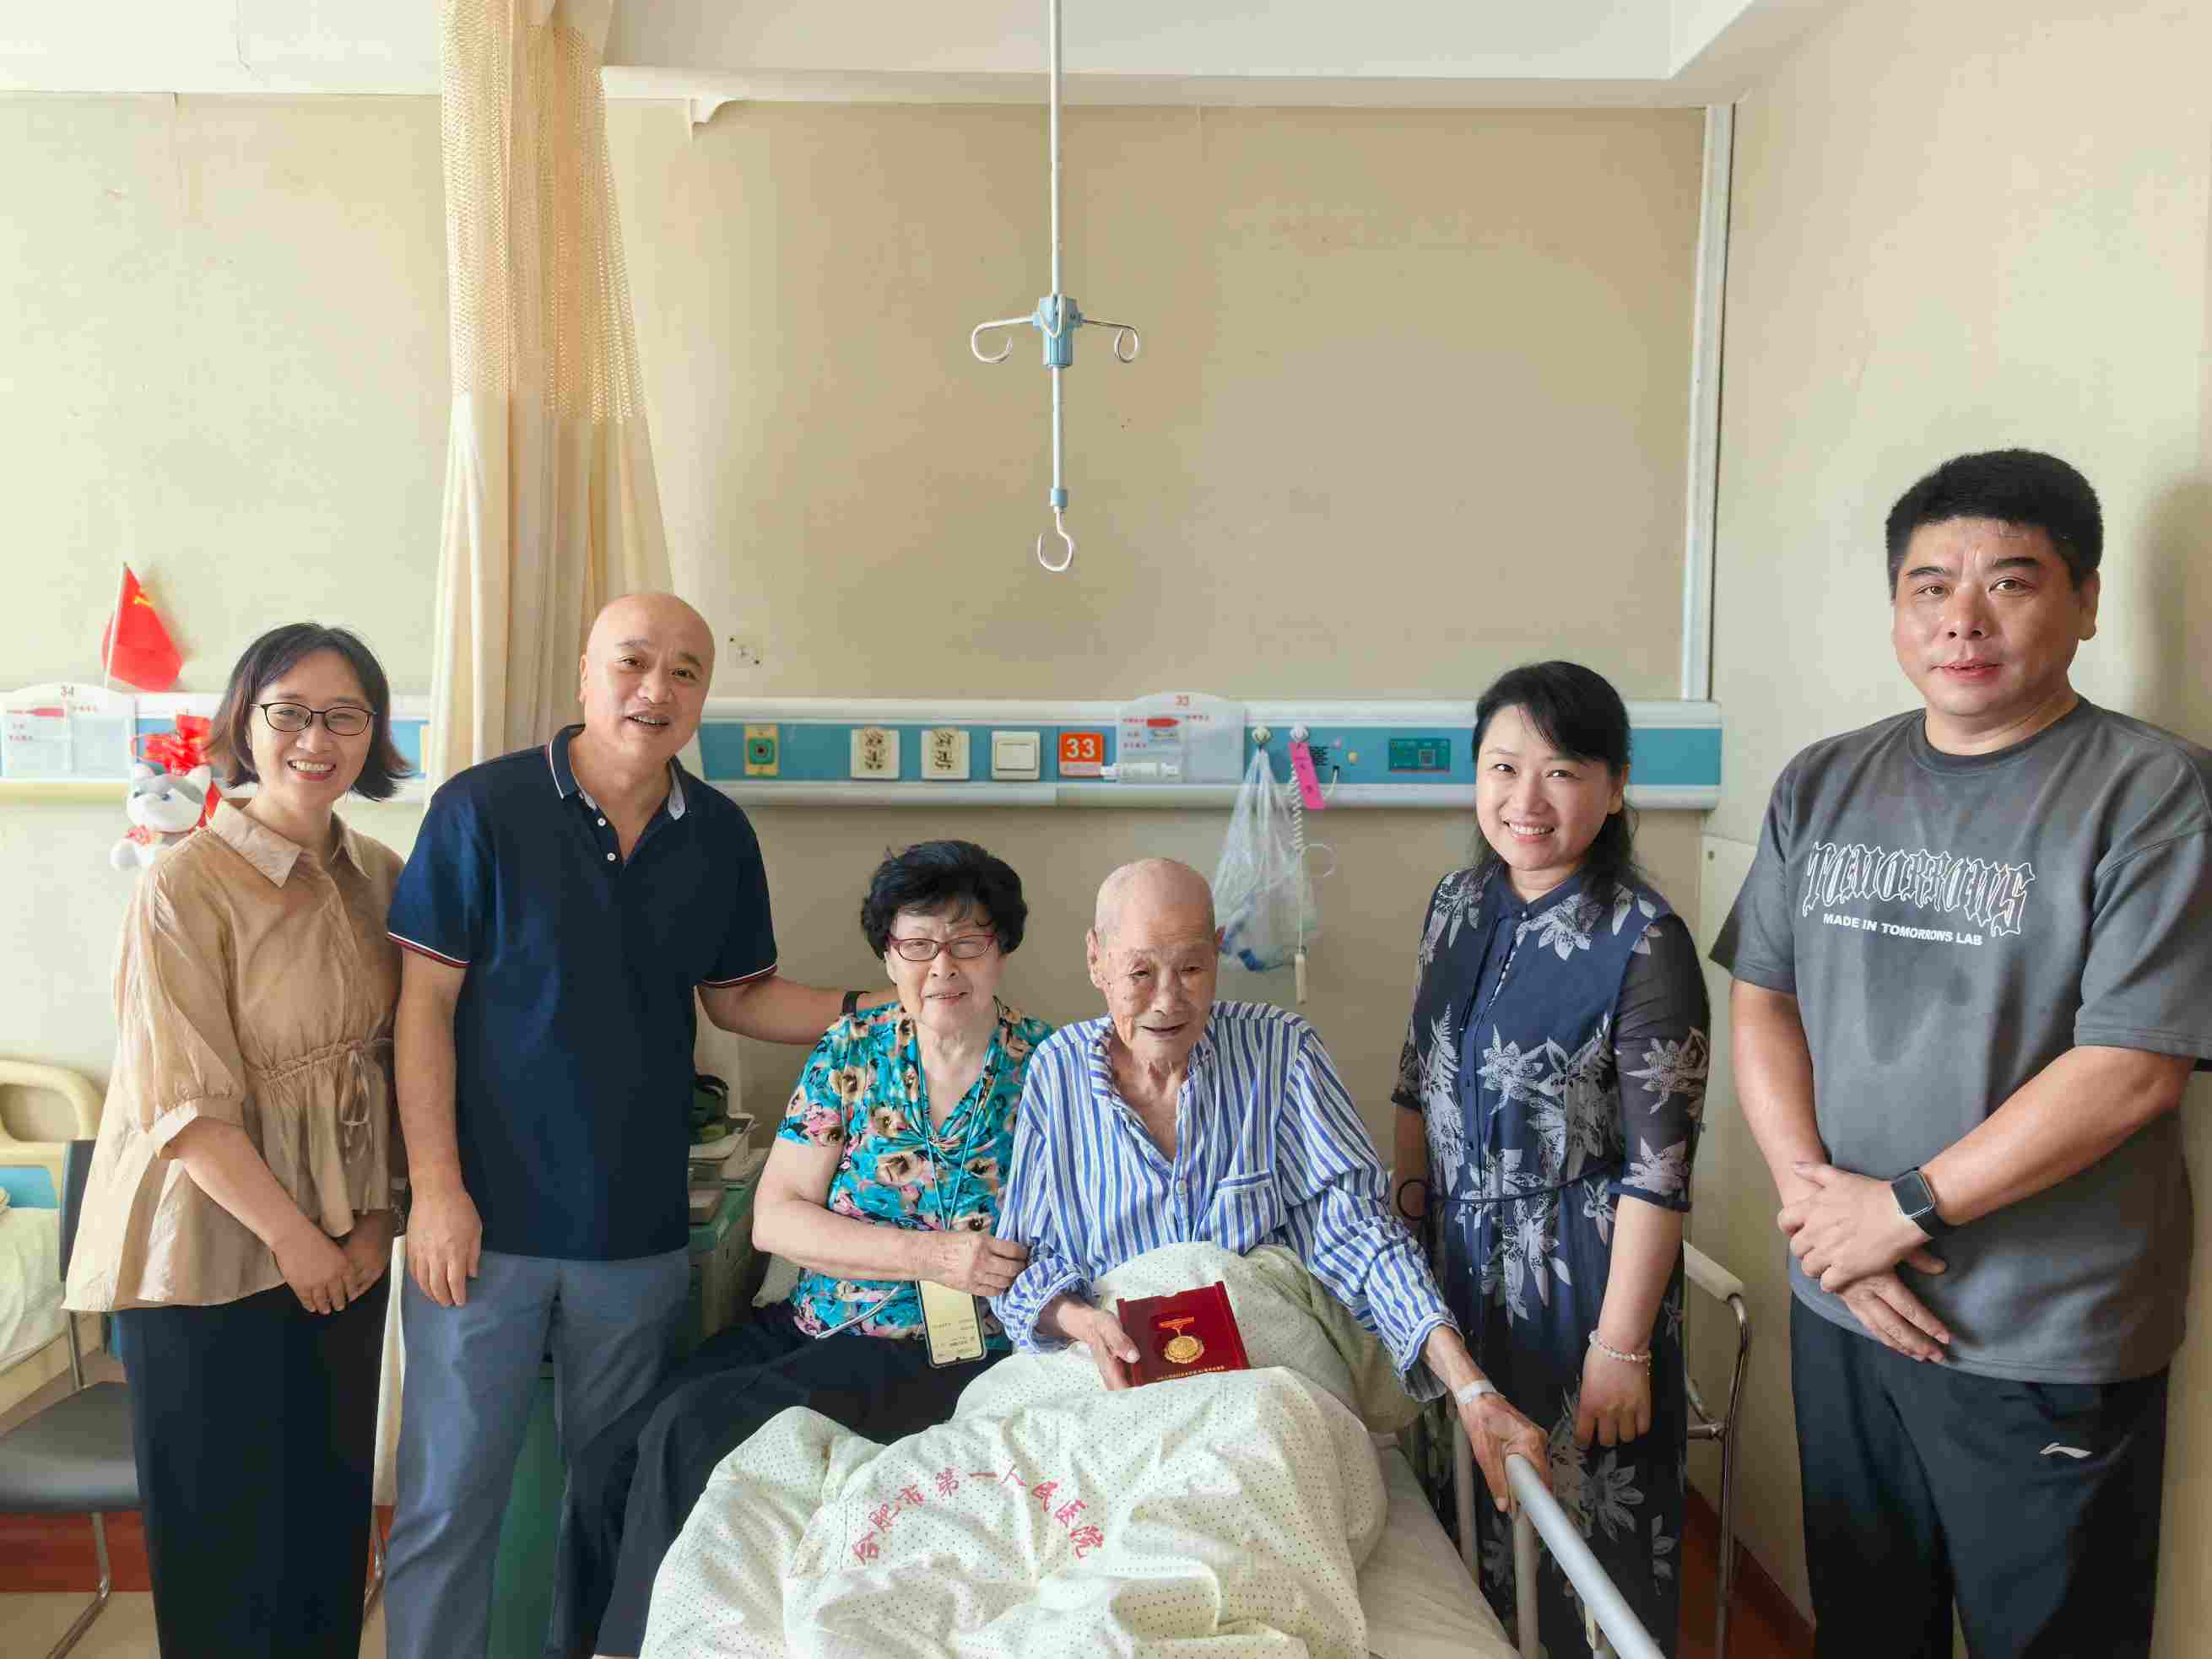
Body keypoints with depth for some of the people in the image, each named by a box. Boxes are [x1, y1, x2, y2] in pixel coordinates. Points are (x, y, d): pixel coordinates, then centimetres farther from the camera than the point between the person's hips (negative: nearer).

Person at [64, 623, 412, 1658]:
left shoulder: (378, 876, 3)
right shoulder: (187, 885, -14)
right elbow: (182, 1104, -16)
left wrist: (377, 1217, 1)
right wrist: (294, 1236, -12)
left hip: (346, 1253, 5)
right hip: (214, 1257, -5)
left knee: (334, 1509, 14)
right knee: (226, 1527, 8)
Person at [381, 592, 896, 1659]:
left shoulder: (719, 835, 3)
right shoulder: (484, 808, -8)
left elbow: (740, 996, 11)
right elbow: (425, 1002, -8)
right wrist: (436, 1188, -12)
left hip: (640, 1226, 4)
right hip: (490, 1216, -3)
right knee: (449, 1498, 6)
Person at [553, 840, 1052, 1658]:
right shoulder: (853, 1049, 3)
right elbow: (775, 1220, -3)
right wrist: (932, 1255, -14)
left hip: (942, 1355, -4)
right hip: (811, 1328, 4)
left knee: (692, 1430, -24)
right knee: (603, 1469, -14)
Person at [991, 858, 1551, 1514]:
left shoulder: (1280, 1049, -6)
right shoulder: (1058, 1070, -2)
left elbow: (1356, 1231, -12)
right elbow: (1024, 1260, 2)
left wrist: (1472, 1390, -23)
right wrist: (1084, 1323, -20)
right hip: (1109, 1383, 1)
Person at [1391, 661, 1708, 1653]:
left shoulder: (1644, 943, -19)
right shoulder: (1458, 904, 0)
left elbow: (1658, 1169, -17)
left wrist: (1623, 1347, -16)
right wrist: (1407, 1227, 12)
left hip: (1582, 1275, -6)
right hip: (1460, 1265, 6)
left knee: (1582, 1536, 10)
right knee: (1464, 1515, 21)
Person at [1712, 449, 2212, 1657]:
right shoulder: (1822, 785, 5)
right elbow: (1761, 999, 4)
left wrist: (1905, 1208, -17)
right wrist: (1812, 1189, -9)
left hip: (2047, 1344, -4)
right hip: (1840, 1308, 5)